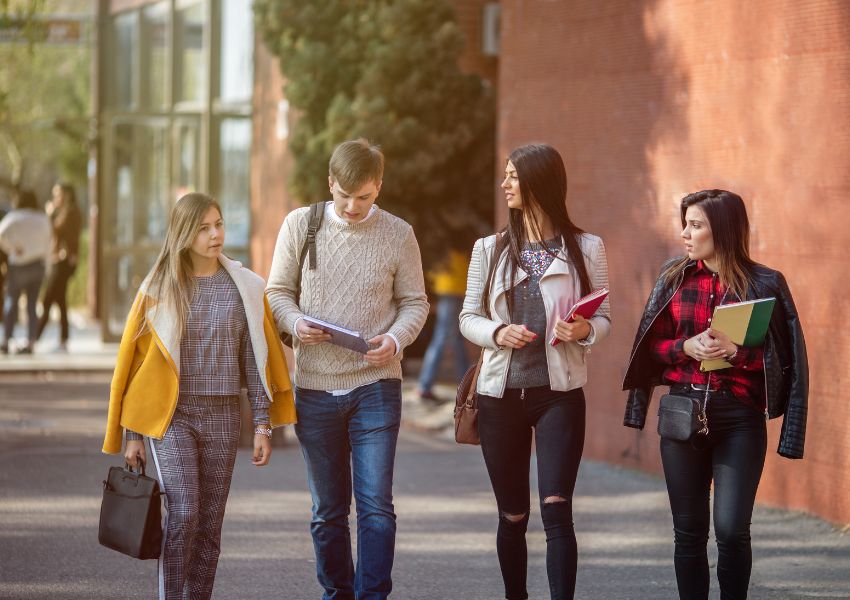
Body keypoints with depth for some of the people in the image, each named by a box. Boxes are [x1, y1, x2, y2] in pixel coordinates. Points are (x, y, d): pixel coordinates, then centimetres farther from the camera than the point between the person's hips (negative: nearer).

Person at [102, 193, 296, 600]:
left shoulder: (245, 289, 3)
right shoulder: (159, 289, 0)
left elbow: (256, 362, 6)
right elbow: (136, 362, 5)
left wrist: (263, 425, 1)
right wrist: (133, 435, 4)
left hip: (221, 415, 2)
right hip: (171, 414, -2)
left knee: (209, 523, 4)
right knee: (183, 513, -15)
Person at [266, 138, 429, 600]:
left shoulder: (398, 235, -1)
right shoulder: (299, 225, 1)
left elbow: (414, 302, 5)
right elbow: (277, 292, 7)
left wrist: (395, 339, -15)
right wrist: (295, 323, -14)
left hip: (375, 386, -2)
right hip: (315, 387, 2)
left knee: (375, 505, -9)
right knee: (327, 510, 11)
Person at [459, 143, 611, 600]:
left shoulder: (585, 249, 1)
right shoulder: (489, 249, 6)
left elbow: (604, 318, 5)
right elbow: (468, 318, 8)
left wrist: (584, 331, -18)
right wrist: (497, 332, -13)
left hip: (559, 394, -2)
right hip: (501, 394, 3)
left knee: (556, 509, -15)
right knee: (512, 516, 8)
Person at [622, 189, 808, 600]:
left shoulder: (764, 284, -3)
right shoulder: (674, 277, 7)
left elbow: (783, 357, -3)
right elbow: (653, 347, 10)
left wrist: (735, 351, -17)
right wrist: (687, 347, -9)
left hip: (739, 417, -3)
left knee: (731, 529, -10)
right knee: (689, 530, 7)